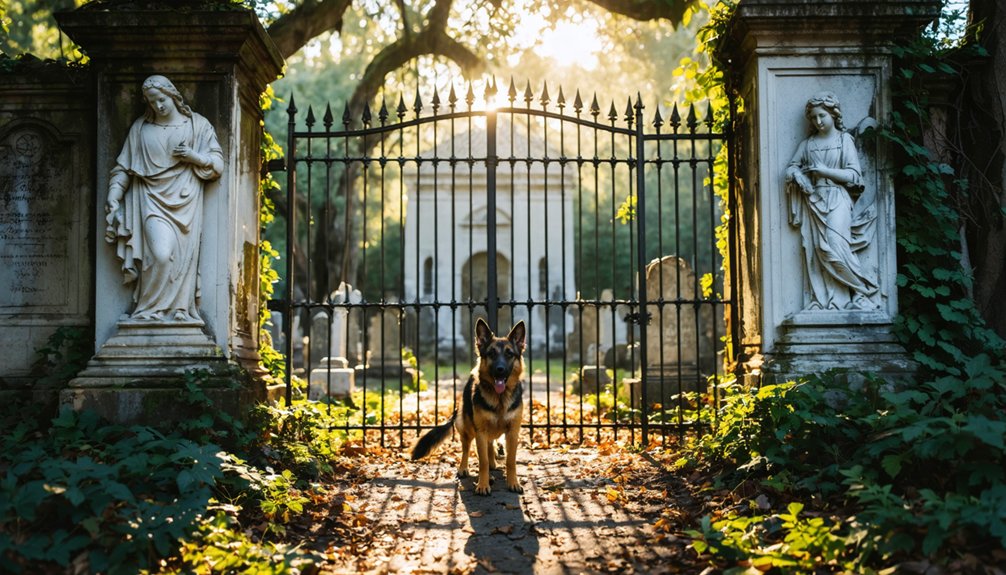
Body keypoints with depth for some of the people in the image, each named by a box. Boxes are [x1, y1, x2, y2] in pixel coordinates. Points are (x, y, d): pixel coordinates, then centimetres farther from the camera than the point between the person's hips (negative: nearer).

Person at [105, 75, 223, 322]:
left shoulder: (198, 125, 8)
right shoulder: (140, 128, 11)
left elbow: (218, 163, 6)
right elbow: (123, 166, 11)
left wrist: (193, 156, -11)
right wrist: (113, 196, 0)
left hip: (185, 202, 1)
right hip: (153, 200, -1)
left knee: (184, 257, -4)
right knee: (161, 253, -18)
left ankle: (180, 310, 5)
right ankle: (151, 309, -5)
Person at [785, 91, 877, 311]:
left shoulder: (844, 139, 5)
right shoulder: (807, 144, 16)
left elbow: (854, 174, -2)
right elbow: (791, 167, 16)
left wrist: (825, 171, -11)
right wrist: (798, 175, -7)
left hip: (837, 198, -4)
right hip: (814, 200, 4)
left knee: (835, 245, -20)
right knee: (816, 249, -6)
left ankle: (861, 292, -10)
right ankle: (821, 301, -7)